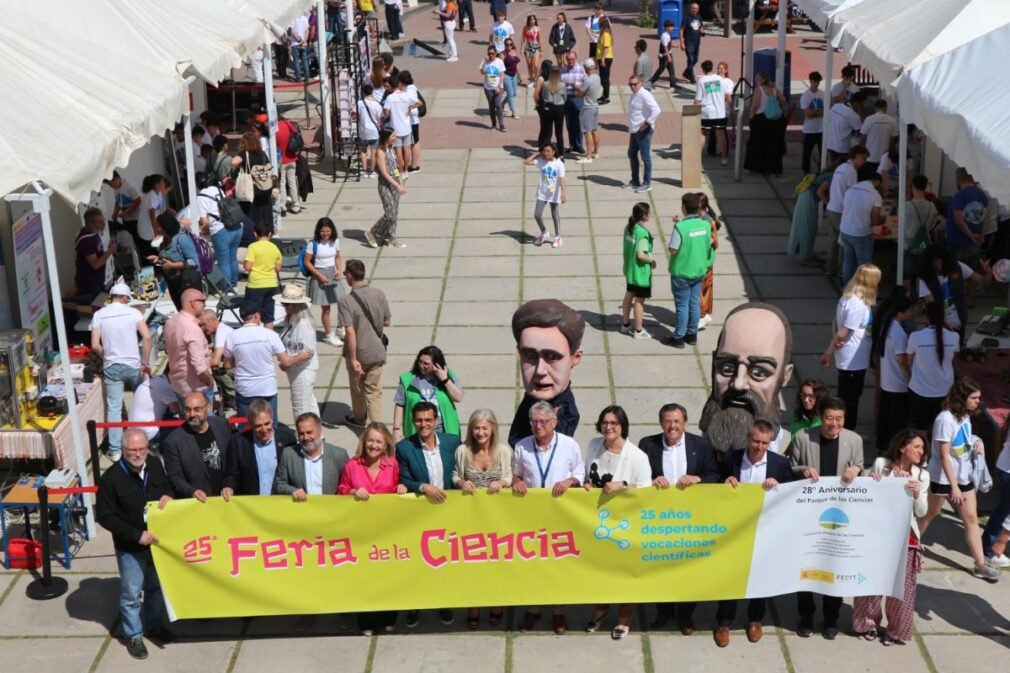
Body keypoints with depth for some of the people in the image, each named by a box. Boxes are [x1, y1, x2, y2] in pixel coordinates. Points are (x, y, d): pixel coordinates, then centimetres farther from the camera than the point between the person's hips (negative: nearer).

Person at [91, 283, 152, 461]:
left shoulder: (99, 315, -1)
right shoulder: (133, 312, -5)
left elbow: (95, 346, -7)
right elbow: (147, 337, -15)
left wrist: (106, 357, 13)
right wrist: (145, 363, -8)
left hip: (112, 367, 0)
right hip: (133, 365, 0)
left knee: (113, 408, 3)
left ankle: (115, 450, 3)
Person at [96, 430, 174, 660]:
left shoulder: (155, 464, -8)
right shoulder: (111, 478, -23)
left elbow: (167, 485, 12)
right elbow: (105, 517, -18)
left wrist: (167, 495, -14)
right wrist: (137, 535, -22)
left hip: (157, 540, 5)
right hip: (130, 547, -5)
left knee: (156, 586, 22)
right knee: (132, 593, 10)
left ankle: (153, 625, 43)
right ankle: (133, 635, 30)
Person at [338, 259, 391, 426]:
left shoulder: (345, 301, -20)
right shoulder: (379, 294, -7)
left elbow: (350, 332, -23)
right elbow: (386, 322, 3)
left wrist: (353, 359, -19)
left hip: (358, 353, -3)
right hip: (377, 351, 3)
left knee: (357, 389, 21)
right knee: (374, 391, 12)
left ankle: (359, 418, 43)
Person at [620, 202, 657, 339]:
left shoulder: (628, 228, 0)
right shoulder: (643, 233, -26)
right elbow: (641, 255, -29)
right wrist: (651, 260, -12)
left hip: (630, 269, 9)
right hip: (641, 271, -9)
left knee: (629, 295, 21)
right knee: (639, 300, 4)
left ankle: (625, 325, 34)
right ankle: (638, 331, 14)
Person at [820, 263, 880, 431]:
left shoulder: (848, 297, 5)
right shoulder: (859, 304, -24)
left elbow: (836, 323, 9)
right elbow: (842, 333, -22)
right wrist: (828, 353, -12)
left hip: (851, 359, 9)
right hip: (854, 360, -9)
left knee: (846, 398, 19)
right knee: (850, 399, 3)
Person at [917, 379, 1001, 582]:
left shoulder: (965, 415, 1)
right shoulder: (946, 419, -24)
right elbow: (944, 455, -24)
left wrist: (977, 443, -4)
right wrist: (954, 486, -25)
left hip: (964, 475, 7)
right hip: (943, 477, -7)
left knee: (971, 518, 6)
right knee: (930, 513, 12)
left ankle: (980, 564, 11)